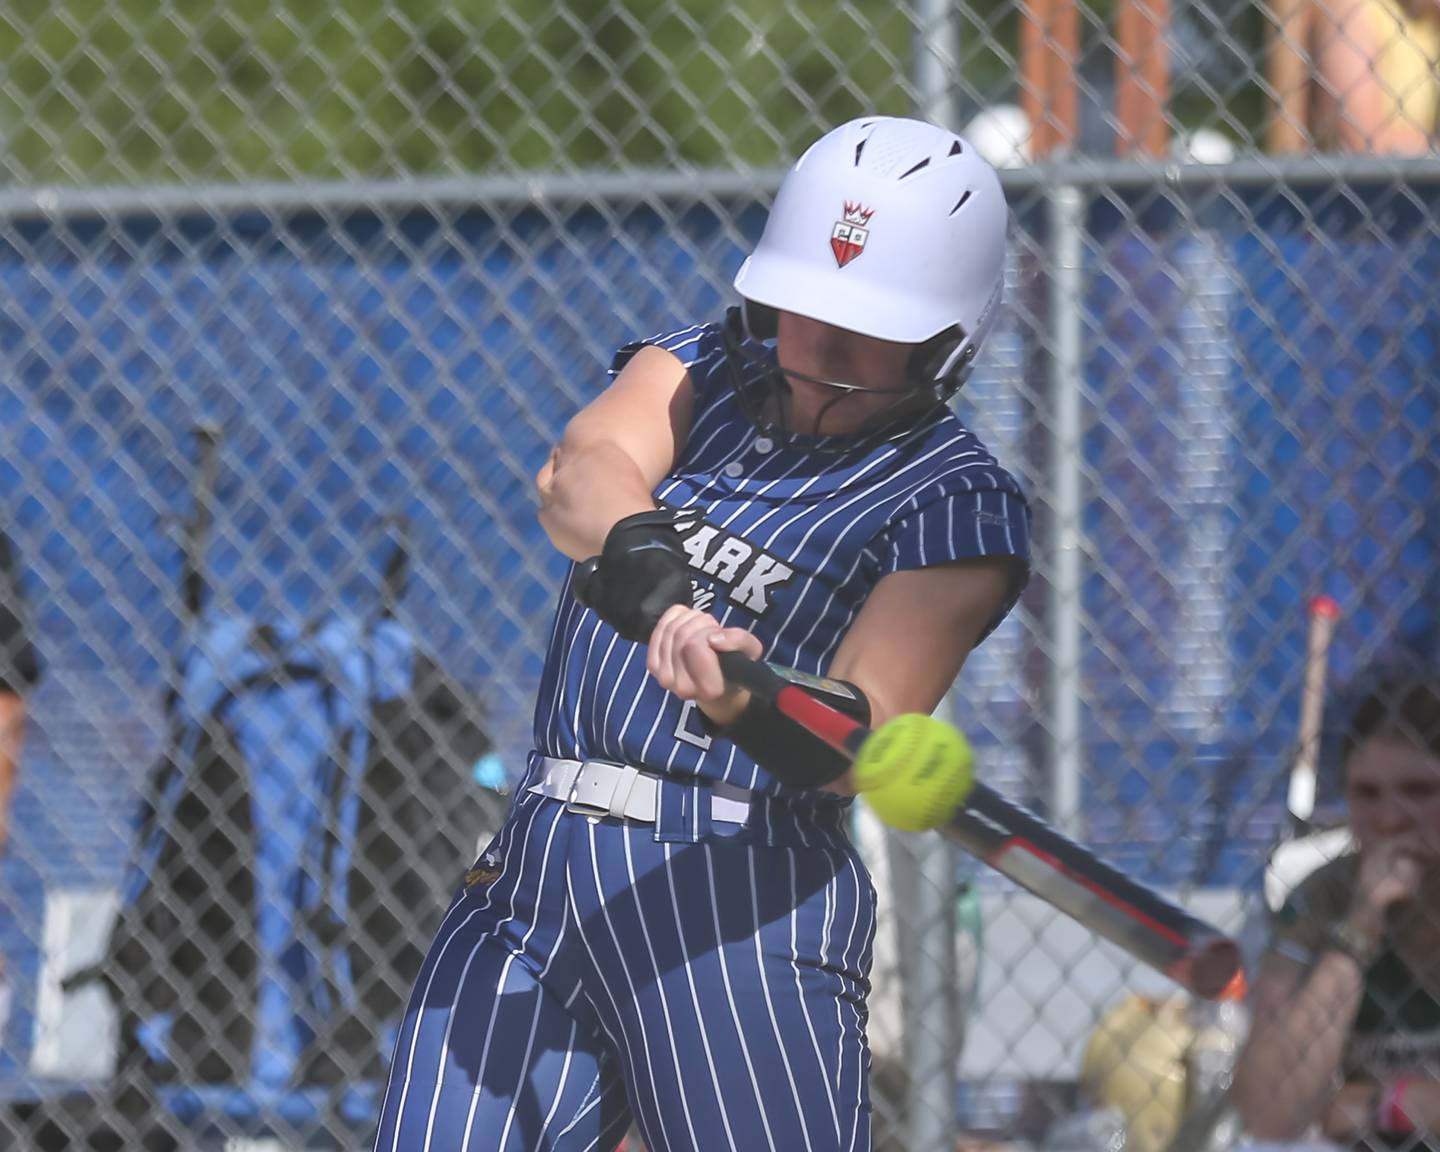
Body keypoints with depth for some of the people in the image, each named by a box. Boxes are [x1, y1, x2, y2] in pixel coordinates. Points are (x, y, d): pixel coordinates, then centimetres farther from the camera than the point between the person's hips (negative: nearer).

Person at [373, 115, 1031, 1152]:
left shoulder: (963, 508, -1)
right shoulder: (700, 375, 14)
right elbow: (581, 472, -8)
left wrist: (749, 708, -37)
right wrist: (644, 559, -32)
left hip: (738, 907, -5)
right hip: (533, 878, 5)